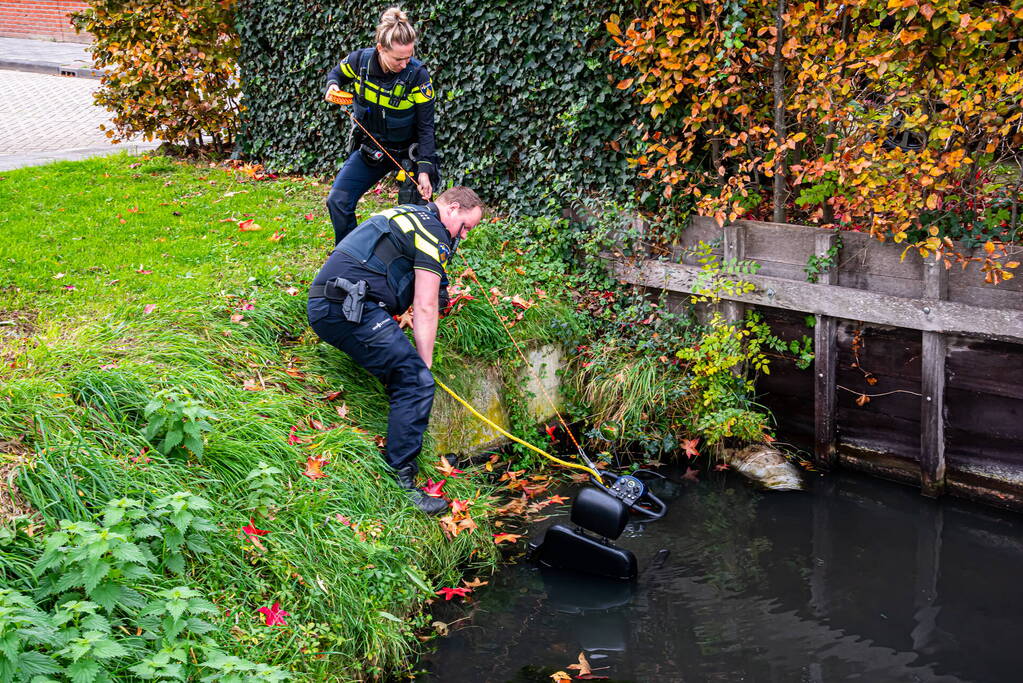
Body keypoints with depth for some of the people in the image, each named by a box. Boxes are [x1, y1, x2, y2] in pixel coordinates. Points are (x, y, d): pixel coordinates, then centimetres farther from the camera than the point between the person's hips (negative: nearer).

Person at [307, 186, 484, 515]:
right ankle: (399, 481, -17)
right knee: (416, 381, -14)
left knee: (407, 375, 18)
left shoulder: (404, 216, 28)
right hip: (350, 307, -11)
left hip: (322, 306, 11)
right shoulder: (433, 231, -2)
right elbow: (425, 308, -6)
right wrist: (425, 366, -1)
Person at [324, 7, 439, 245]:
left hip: (407, 152, -3)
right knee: (337, 201, -4)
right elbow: (337, 73, 10)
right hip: (369, 149, 3)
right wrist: (332, 87, -14)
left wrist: (424, 171, -26)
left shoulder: (417, 75, -24)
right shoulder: (360, 60, -16)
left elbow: (426, 128, -18)